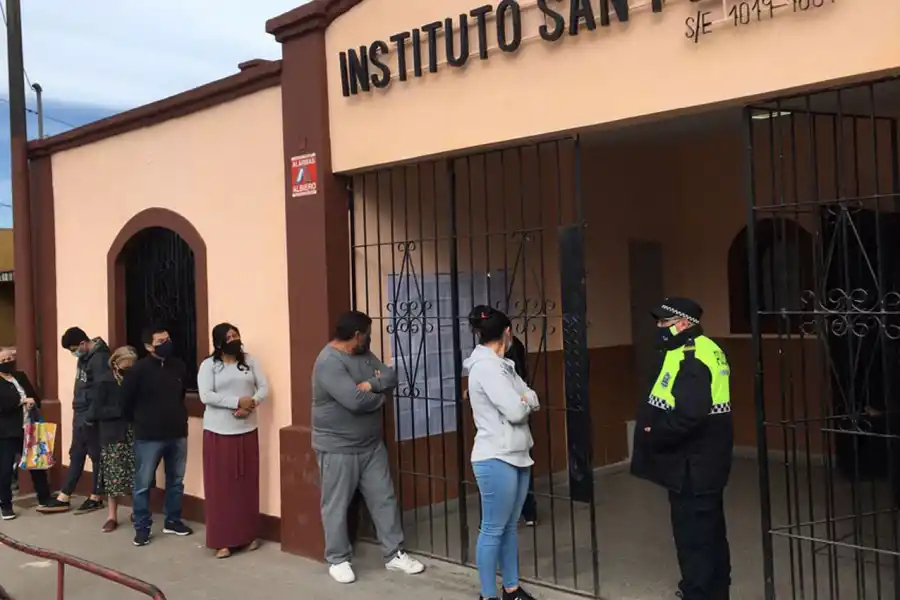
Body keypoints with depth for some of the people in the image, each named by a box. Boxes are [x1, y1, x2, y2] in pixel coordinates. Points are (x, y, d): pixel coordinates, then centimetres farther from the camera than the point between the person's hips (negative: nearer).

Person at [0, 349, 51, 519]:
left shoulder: (21, 376, 13)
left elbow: (34, 397, 15)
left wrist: (33, 403, -5)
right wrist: (23, 401, -16)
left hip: (29, 429, 5)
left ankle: (44, 499, 21)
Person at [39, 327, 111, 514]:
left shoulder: (100, 359, -18)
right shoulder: (84, 357, 12)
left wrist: (92, 415, -21)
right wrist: (79, 410, 15)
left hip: (91, 418, -9)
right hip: (80, 415, 9)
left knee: (97, 456, 2)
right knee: (76, 456, 13)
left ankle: (95, 498, 13)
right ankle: (63, 498, 19)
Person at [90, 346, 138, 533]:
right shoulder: (107, 384, -2)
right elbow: (96, 411, -9)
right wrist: (121, 410, -17)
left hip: (135, 435, 2)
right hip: (113, 438, -2)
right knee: (114, 478, 3)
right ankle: (112, 516, 15)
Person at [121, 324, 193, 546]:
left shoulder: (179, 366, 3)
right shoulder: (139, 369, -12)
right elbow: (126, 400, -5)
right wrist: (141, 420, 5)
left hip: (178, 433, 5)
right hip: (148, 436, -5)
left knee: (176, 480, 14)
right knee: (143, 484, 2)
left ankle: (172, 521, 28)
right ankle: (142, 527, 14)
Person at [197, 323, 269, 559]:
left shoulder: (250, 361, 7)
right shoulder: (208, 365, -3)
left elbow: (264, 387, 4)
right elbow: (206, 396, -14)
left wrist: (252, 403, -16)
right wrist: (238, 401, -19)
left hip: (247, 430, 3)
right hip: (218, 432, -3)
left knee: (248, 483, 7)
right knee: (221, 486, 0)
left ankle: (249, 535, 18)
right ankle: (222, 541, 7)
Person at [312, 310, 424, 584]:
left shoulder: (363, 354, 7)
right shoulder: (329, 362, -22)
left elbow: (391, 377, 1)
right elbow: (355, 401, -31)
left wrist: (369, 385, -19)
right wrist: (379, 394, -11)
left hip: (372, 444, 8)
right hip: (338, 448, -8)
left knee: (384, 499, 11)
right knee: (337, 505, 7)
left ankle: (394, 554, 22)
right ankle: (337, 559, 22)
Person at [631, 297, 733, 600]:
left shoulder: (692, 359, -22)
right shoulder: (705, 350, 13)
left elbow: (687, 416, -30)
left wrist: (653, 436, -16)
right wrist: (653, 425, 5)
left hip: (692, 465, -11)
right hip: (704, 462, 11)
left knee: (692, 534, -2)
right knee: (710, 529, 22)